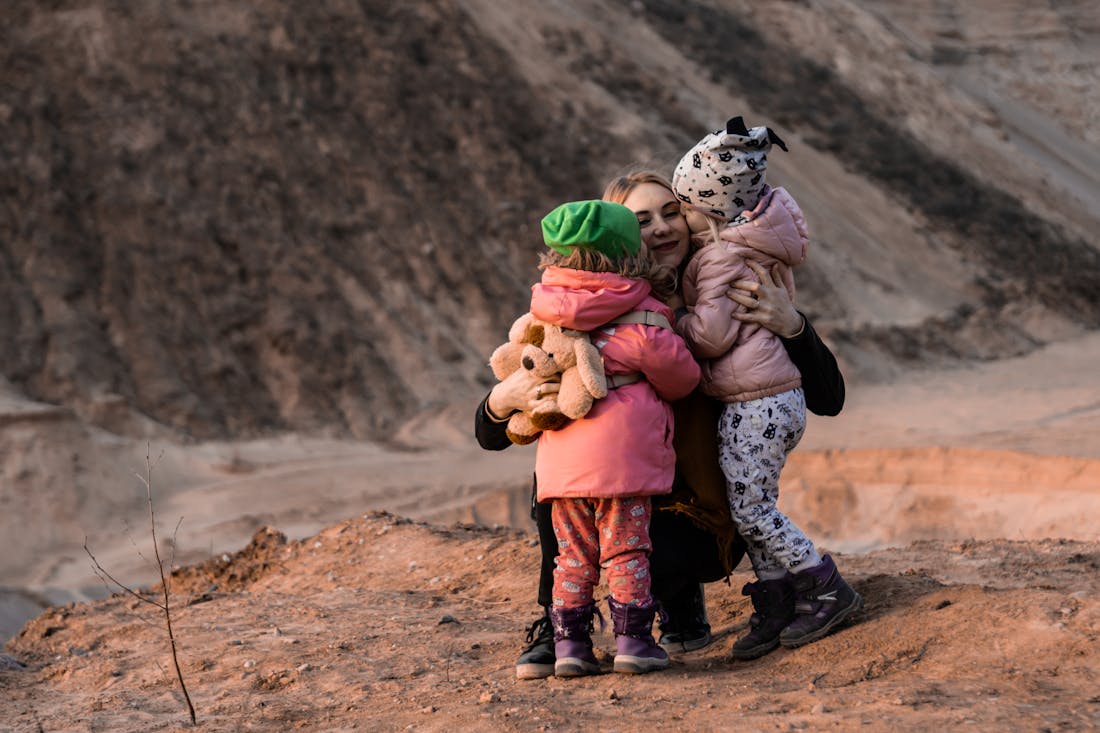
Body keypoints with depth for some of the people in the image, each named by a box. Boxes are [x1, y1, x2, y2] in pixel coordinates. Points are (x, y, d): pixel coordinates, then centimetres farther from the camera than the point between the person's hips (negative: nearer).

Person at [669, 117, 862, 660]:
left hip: (755, 405, -10)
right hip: (776, 395, 10)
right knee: (752, 508, 12)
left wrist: (665, 320, -5)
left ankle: (829, 593, 0)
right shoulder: (754, 238, 12)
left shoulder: (724, 257, -17)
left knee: (750, 510, -5)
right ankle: (774, 610, 15)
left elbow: (711, 334, -17)